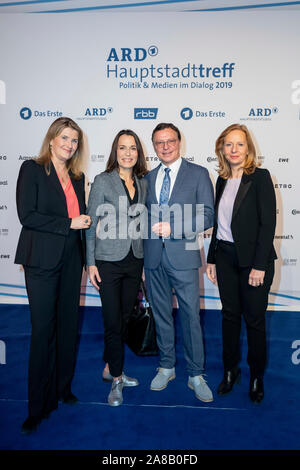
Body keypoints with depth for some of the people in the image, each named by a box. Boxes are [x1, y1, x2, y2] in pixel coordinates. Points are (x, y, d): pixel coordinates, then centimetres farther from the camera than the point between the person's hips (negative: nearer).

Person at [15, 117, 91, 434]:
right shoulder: (32, 169, -3)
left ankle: (62, 389, 30)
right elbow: (27, 215, -13)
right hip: (42, 261, -5)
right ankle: (38, 406, 15)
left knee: (68, 326, 12)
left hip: (71, 261, 6)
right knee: (43, 330, 0)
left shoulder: (77, 177, 13)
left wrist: (86, 258, 14)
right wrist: (68, 224, -15)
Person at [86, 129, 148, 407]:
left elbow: (143, 224, 12)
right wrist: (91, 263, -8)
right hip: (109, 261, -4)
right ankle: (117, 379, 20)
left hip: (135, 260, 5)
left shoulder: (143, 183, 7)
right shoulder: (102, 181, -5)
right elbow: (92, 224, -4)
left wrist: (146, 261, 11)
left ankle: (110, 368, 33)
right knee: (113, 321, 1)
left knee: (125, 317, 14)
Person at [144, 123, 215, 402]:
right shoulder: (148, 177, 13)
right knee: (161, 315, 14)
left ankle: (195, 375, 19)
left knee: (190, 316, 2)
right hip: (153, 256, 4)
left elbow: (207, 216, -6)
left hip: (183, 255, -4)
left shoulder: (198, 174, 1)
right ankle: (166, 367, 31)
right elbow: (145, 217, 15)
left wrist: (173, 228, -18)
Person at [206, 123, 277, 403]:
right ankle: (230, 370, 30)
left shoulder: (260, 177, -8)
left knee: (254, 319, 6)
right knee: (229, 315, 14)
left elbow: (268, 223, -13)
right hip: (225, 257, 5)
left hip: (254, 259, -5)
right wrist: (211, 259, 10)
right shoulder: (222, 180, 9)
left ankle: (256, 375, 26)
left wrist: (259, 265, -17)